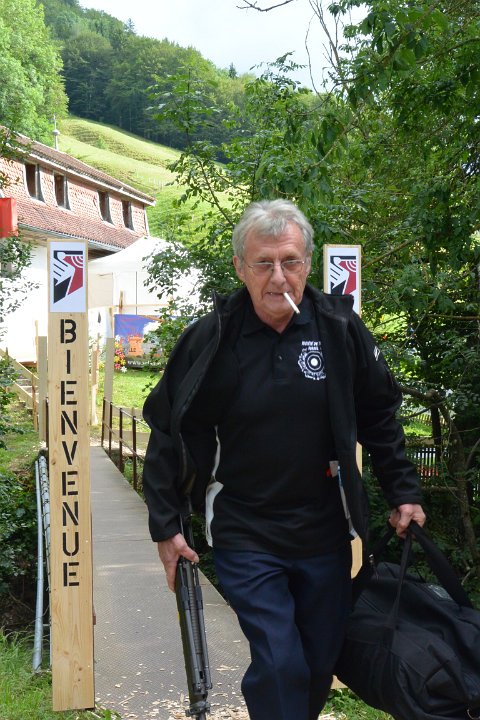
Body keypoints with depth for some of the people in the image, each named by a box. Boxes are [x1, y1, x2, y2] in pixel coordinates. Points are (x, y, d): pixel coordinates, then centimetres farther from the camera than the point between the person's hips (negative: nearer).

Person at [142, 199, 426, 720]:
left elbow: (380, 417, 8)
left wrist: (403, 492, 6)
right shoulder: (210, 339, -10)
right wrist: (165, 527, -3)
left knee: (321, 663, 16)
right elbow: (168, 432, -2)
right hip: (244, 536, -2)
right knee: (280, 666, -8)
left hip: (326, 534, 3)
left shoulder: (341, 329, -5)